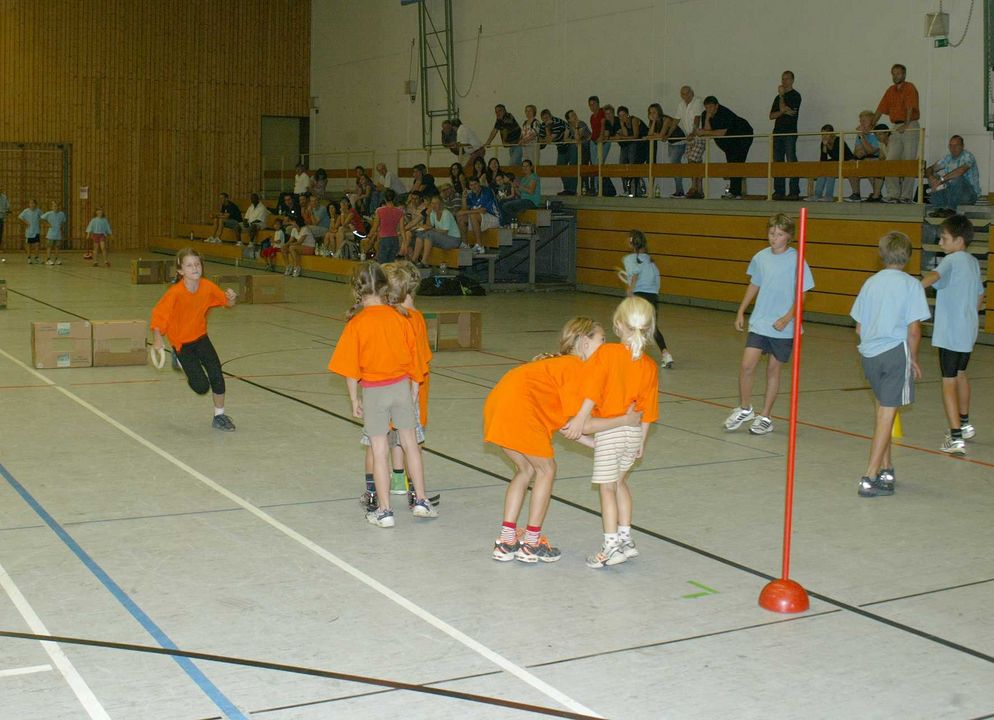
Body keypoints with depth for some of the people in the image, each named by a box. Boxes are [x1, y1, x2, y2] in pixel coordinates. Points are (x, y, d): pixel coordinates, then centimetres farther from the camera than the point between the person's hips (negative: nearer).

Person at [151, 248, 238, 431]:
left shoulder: (208, 287, -13)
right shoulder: (175, 292, -26)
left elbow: (227, 303, 0)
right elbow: (158, 314, -21)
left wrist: (231, 298, -24)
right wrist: (157, 341, -28)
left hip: (201, 336, 4)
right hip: (181, 342, -4)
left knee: (216, 374, -9)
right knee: (202, 386, -8)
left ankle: (219, 416, 11)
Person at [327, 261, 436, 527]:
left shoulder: (357, 323, -14)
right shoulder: (400, 317, -5)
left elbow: (351, 368, -10)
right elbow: (413, 356, 2)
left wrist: (354, 399, 1)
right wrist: (413, 390, 14)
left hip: (373, 390, -3)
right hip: (402, 385, 3)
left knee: (379, 450, 5)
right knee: (410, 444, 15)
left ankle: (384, 511, 11)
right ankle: (420, 501, 20)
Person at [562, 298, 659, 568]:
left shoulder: (606, 352, -13)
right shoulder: (649, 366, 2)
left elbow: (593, 389, -21)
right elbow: (648, 409, 7)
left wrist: (581, 418, -17)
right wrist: (641, 441, 15)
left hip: (609, 430, -5)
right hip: (634, 431, 5)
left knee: (607, 487, 4)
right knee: (619, 482, 22)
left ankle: (612, 546, 6)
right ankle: (625, 538, 26)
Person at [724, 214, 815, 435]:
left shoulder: (796, 261, -10)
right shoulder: (760, 257, 3)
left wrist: (786, 319, -18)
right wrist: (741, 311, 14)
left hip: (783, 328, -3)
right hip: (759, 323, 3)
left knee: (773, 369, 7)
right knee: (746, 365, -6)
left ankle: (766, 417, 20)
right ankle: (744, 409, 15)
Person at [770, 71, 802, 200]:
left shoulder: (795, 96, -1)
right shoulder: (778, 97, 20)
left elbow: (783, 108, -11)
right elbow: (772, 115, 11)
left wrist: (781, 95, 2)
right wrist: (783, 111, -6)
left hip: (790, 132, -7)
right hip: (778, 132, 7)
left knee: (791, 161, -11)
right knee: (777, 162, 3)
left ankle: (794, 192, -12)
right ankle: (778, 192, 5)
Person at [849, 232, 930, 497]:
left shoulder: (871, 283, 9)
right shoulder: (911, 285, -5)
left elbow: (858, 328, 10)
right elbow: (914, 329, -10)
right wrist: (914, 359, 2)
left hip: (869, 353, 5)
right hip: (896, 353, -5)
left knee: (883, 411, 20)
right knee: (886, 415, -2)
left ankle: (886, 469, 27)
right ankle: (869, 479, -5)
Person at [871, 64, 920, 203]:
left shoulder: (910, 88, -5)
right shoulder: (891, 91, 15)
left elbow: (910, 108, -19)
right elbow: (880, 109, 16)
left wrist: (906, 125, -32)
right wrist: (871, 126, 8)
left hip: (910, 127, -6)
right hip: (896, 128, 6)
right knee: (890, 161, -3)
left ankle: (907, 196, -3)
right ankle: (894, 195, -2)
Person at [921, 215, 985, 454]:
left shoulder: (953, 260, -15)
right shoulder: (974, 262, 11)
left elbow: (934, 276, -37)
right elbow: (980, 297, 21)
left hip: (950, 333, -9)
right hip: (968, 331, 9)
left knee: (949, 382, -6)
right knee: (961, 374, 26)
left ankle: (956, 438, -11)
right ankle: (964, 424, 44)